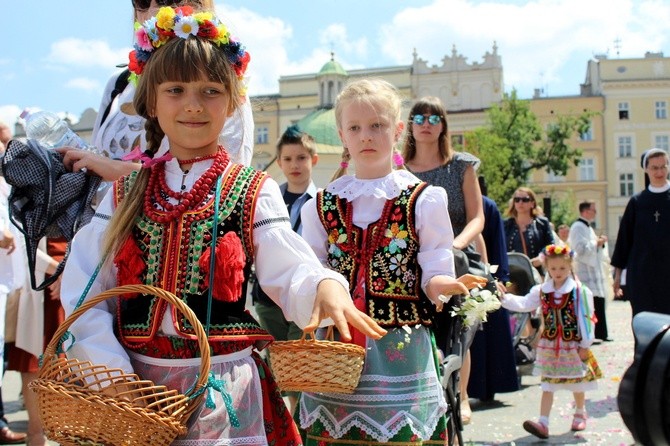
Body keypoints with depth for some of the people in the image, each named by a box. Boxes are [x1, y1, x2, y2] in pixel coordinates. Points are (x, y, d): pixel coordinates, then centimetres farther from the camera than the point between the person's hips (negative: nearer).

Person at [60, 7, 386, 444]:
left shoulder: (255, 193, -2)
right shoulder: (126, 193, 5)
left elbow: (291, 272, -12)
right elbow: (84, 292, 1)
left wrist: (324, 286, -35)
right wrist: (113, 375, -12)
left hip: (224, 390, -2)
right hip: (136, 382, 2)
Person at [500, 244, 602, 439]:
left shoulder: (581, 291, -10)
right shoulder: (541, 291, 1)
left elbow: (587, 319, -9)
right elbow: (523, 304, -1)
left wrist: (585, 345, -9)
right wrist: (504, 297, -15)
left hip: (573, 345, -2)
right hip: (549, 346, 3)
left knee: (577, 382, 14)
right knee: (547, 384, 1)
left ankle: (580, 414, 38)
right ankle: (543, 423, -2)